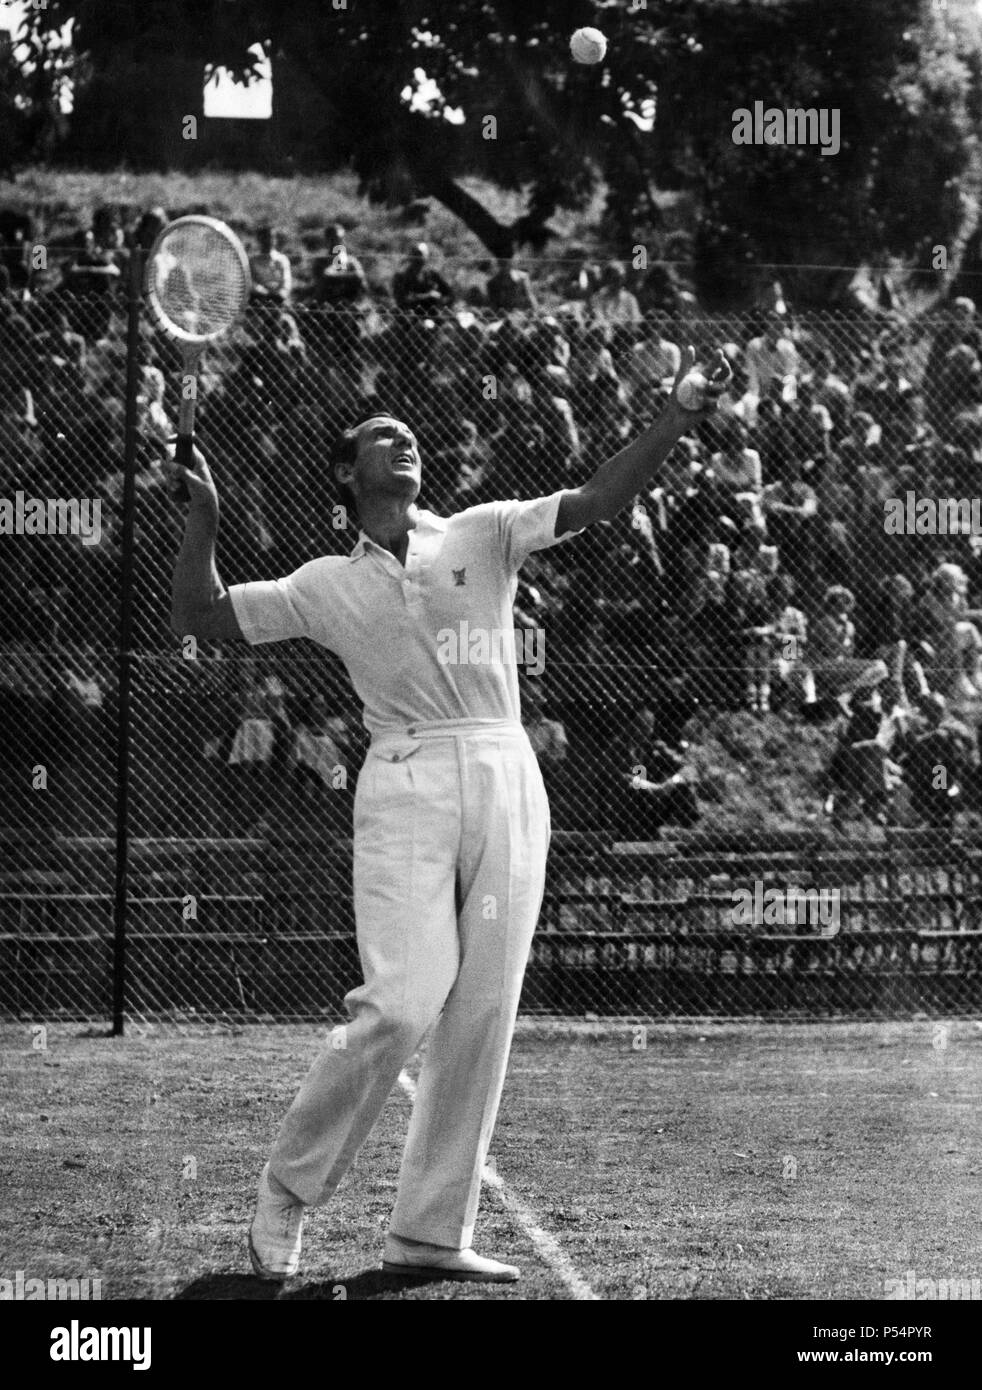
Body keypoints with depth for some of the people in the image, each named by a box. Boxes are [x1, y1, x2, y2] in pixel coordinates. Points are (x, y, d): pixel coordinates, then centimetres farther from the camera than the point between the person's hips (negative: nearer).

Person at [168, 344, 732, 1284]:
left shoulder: (481, 536, 14)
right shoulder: (325, 586, 13)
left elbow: (596, 502, 3)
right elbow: (199, 617, 14)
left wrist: (677, 420, -8)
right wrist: (203, 515, 5)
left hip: (507, 784, 3)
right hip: (405, 790, -2)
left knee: (482, 1014, -1)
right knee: (403, 1004, -17)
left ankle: (430, 1234, 6)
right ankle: (287, 1193, 1)